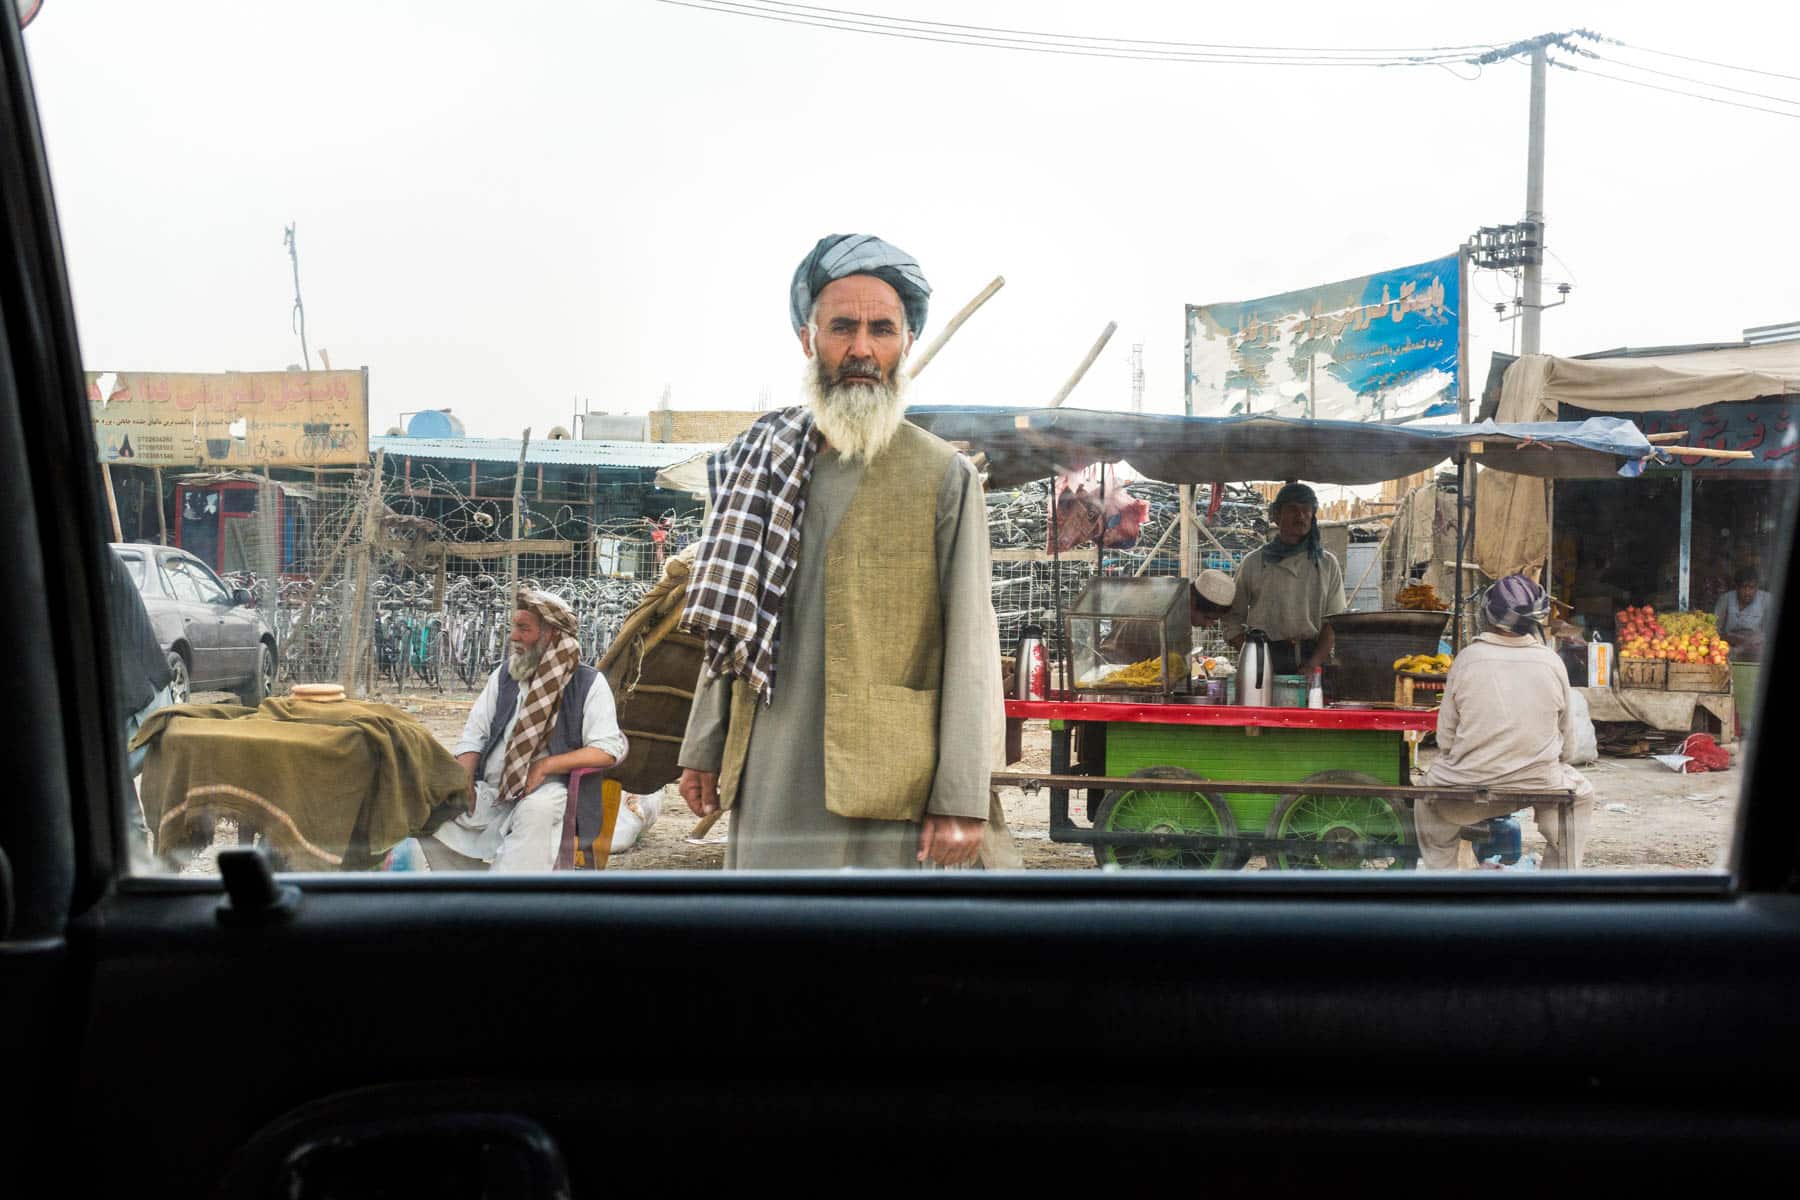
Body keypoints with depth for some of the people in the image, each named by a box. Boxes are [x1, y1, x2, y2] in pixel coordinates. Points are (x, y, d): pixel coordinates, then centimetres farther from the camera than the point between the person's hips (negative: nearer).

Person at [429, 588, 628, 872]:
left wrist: (545, 766, -16)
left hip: (546, 787, -5)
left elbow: (609, 749, -8)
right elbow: (473, 734, 12)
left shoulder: (588, 683, 0)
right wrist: (464, 785, -6)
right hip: (490, 787, 5)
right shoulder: (505, 673, 15)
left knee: (536, 810, -38)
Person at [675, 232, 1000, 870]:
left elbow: (970, 648, -5)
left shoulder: (945, 476, 0)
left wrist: (961, 800, -11)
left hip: (879, 793, -4)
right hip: (766, 788, 4)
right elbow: (730, 626, 16)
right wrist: (703, 750, 9)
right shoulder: (762, 468, 13)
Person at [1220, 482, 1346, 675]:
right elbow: (1233, 619, 8)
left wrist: (1315, 662, -10)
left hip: (1312, 655, 1)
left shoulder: (1327, 563, 13)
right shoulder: (1253, 562, 10)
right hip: (1266, 659, -1)